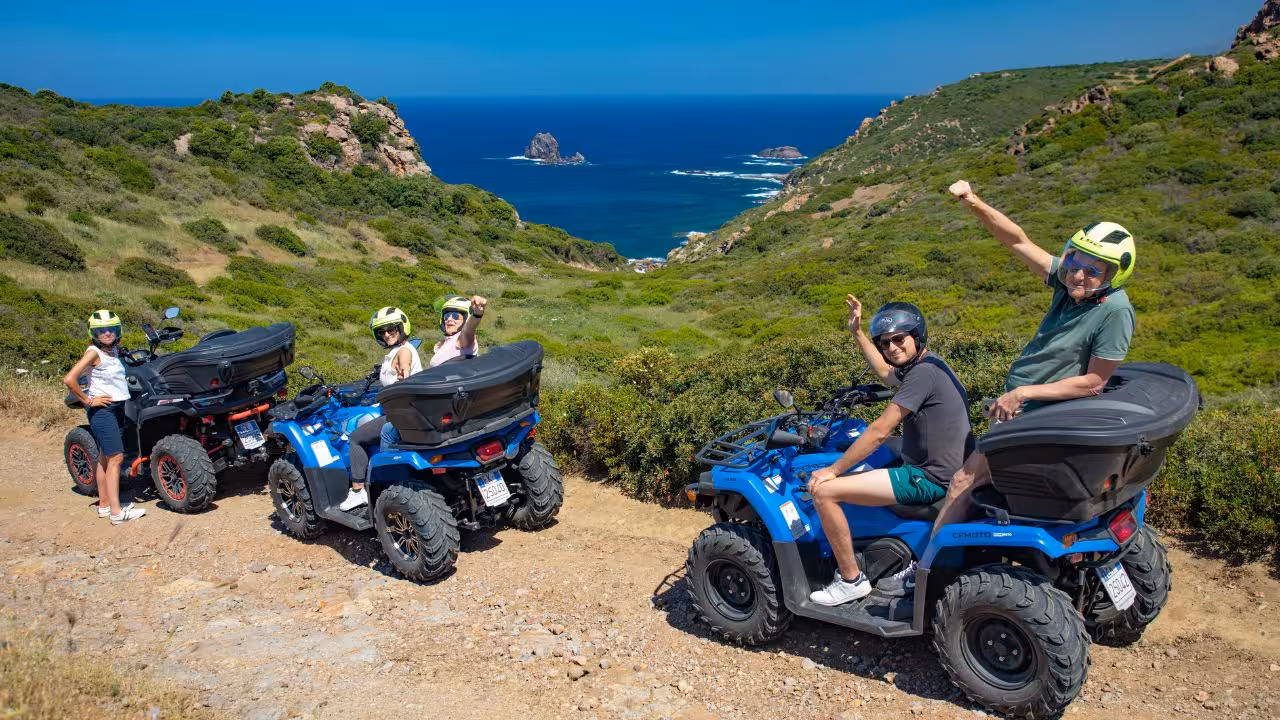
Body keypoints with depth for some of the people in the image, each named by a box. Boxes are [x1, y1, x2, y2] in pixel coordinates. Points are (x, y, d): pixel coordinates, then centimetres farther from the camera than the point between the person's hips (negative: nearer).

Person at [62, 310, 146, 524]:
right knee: (116, 457, -12)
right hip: (102, 409, -8)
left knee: (105, 457, 13)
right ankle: (117, 512, -13)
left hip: (117, 407, 8)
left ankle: (104, 504, 20)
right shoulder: (94, 352, -13)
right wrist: (88, 400, -16)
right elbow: (69, 379, -23)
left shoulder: (114, 350, 10)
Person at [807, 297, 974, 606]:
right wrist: (858, 333, 32)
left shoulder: (924, 372, -19)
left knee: (824, 491, -15)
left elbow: (879, 431, -20)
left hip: (930, 479, -11)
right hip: (938, 469, 11)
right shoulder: (923, 365, 11)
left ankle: (851, 579, -2)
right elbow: (885, 373, 35)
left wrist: (834, 469, -12)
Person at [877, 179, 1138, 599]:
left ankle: (920, 575, 0)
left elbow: (1094, 382, -19)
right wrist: (974, 204, -12)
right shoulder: (1067, 282, -1)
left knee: (964, 481, -9)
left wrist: (1023, 393, -19)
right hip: (1019, 403, 8)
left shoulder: (1115, 312, -20)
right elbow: (1018, 241, 1)